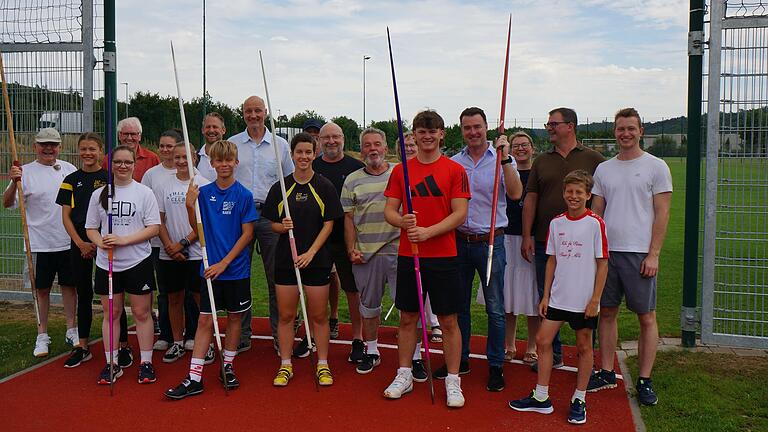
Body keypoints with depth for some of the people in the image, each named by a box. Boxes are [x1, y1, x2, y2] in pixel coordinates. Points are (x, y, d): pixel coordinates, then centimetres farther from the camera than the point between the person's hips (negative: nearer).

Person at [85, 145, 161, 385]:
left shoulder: (144, 192, -1)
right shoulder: (98, 194, 7)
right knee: (111, 313, 9)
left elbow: (153, 228, -7)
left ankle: (146, 363, 14)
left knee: (142, 313, 3)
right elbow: (91, 228, 10)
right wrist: (101, 242, -12)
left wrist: (123, 240, -17)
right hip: (106, 263, 3)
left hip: (138, 262, -2)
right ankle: (112, 363, 20)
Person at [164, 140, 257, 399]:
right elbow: (198, 230, 3)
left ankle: (228, 366, 28)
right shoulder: (204, 193, 1)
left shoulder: (244, 195, -7)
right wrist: (190, 206, -15)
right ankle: (194, 378, 5)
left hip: (236, 269, -1)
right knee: (205, 320, 2)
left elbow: (247, 234, -7)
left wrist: (224, 263, -12)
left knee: (235, 317, 12)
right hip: (210, 268, 1)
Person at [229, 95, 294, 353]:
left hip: (270, 215, -1)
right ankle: (242, 336, 15)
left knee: (276, 277, 2)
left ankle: (280, 335, 11)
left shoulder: (280, 145, 8)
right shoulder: (231, 144, 9)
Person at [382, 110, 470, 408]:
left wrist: (428, 232, -19)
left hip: (443, 256, -2)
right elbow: (389, 210, 6)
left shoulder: (455, 170, -1)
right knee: (407, 318, 11)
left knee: (448, 321, 4)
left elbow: (460, 213, -7)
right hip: (408, 255, 3)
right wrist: (402, 221, -17)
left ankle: (453, 381, 15)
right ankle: (404, 376, 24)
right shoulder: (401, 170, 7)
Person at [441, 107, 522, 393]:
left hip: (490, 242, -3)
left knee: (495, 309, 2)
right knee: (458, 305, 13)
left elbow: (515, 194, -19)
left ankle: (496, 366, 15)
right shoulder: (453, 162, 8)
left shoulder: (501, 159, -3)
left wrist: (505, 158, -26)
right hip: (459, 241, 4)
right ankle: (460, 359, 27)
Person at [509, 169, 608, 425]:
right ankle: (541, 398, 16)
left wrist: (595, 300, -10)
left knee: (584, 346, 8)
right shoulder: (556, 223, 5)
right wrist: (545, 295, 8)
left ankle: (579, 400, 22)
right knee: (543, 340, 4)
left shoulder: (595, 223, -8)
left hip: (584, 300, -4)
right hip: (558, 297, 5)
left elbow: (602, 263, -7)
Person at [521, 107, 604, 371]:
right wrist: (527, 236, 3)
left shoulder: (594, 160, 2)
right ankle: (553, 354, 23)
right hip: (545, 241, 4)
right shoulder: (542, 161, 11)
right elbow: (530, 199, 9)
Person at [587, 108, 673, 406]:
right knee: (607, 312, 9)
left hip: (640, 254, -4)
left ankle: (644, 380, 11)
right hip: (607, 251, 4)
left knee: (646, 317, 2)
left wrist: (653, 255, -11)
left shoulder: (656, 167, -1)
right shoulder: (603, 169, 11)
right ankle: (606, 373, 20)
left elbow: (662, 214, -5)